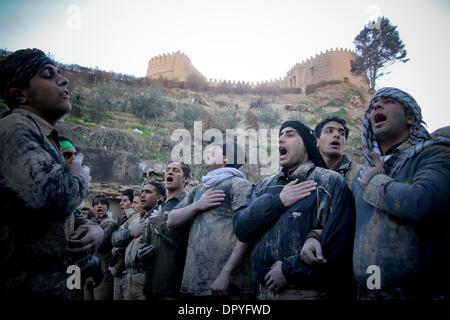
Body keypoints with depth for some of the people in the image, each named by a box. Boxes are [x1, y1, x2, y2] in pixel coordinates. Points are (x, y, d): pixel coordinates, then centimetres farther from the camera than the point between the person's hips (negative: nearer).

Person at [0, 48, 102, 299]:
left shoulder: (51, 143, 15)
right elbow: (56, 195, -32)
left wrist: (95, 229, -2)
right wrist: (80, 177, -10)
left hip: (53, 282, 9)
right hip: (24, 286, -9)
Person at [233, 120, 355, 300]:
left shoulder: (331, 182, -6)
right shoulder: (264, 185, 9)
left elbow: (337, 243, -15)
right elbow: (240, 227, -1)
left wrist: (288, 270, -14)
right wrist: (278, 201, -12)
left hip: (310, 291, -4)